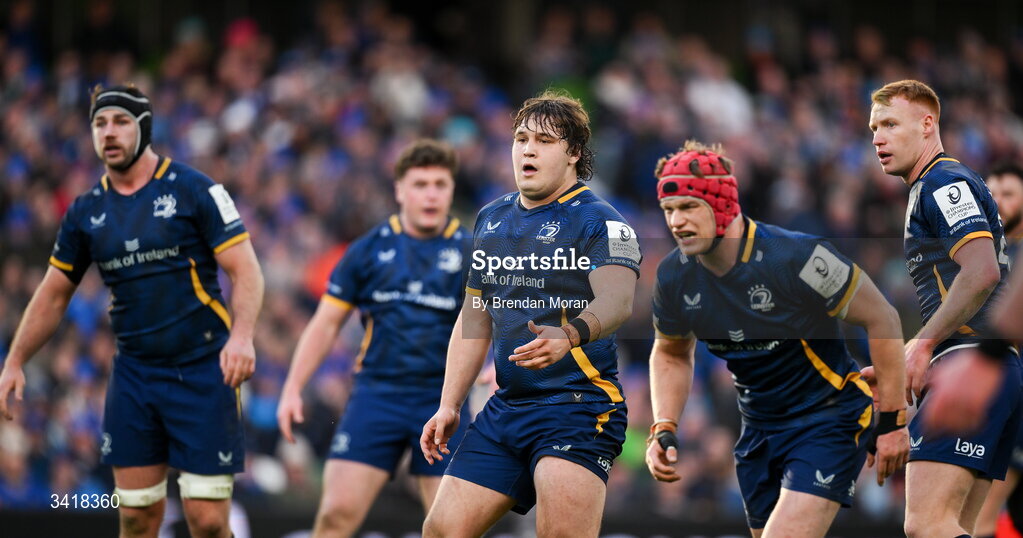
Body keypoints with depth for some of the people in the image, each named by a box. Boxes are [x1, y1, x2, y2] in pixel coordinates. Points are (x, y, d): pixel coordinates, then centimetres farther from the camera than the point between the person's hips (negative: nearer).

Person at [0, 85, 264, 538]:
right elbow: (54, 293, 18)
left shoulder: (194, 190, -5)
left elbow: (245, 270, -8)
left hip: (203, 373, -4)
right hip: (134, 376, 4)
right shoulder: (87, 211, 9)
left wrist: (242, 334, -25)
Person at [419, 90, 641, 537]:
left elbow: (617, 300, -23)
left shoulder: (599, 221, -6)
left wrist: (570, 336, -44)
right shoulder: (491, 220, 16)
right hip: (505, 410, 7)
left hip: (579, 405, -7)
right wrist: (448, 406, 17)